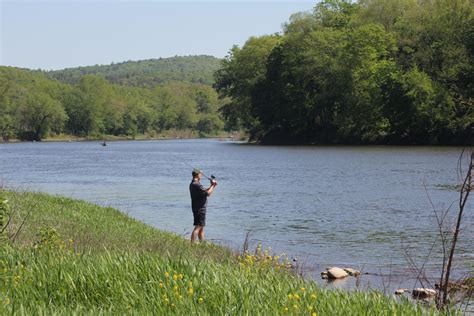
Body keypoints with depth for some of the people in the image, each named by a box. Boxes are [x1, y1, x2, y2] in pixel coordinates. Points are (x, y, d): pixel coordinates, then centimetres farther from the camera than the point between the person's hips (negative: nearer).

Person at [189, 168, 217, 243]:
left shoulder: (192, 184, 15)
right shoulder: (197, 184, -18)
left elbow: (204, 191, 22)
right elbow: (208, 193, -19)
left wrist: (212, 186, 13)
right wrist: (212, 186, -5)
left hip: (197, 208, 10)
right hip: (200, 208, -10)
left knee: (201, 228, 16)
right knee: (198, 227, -12)